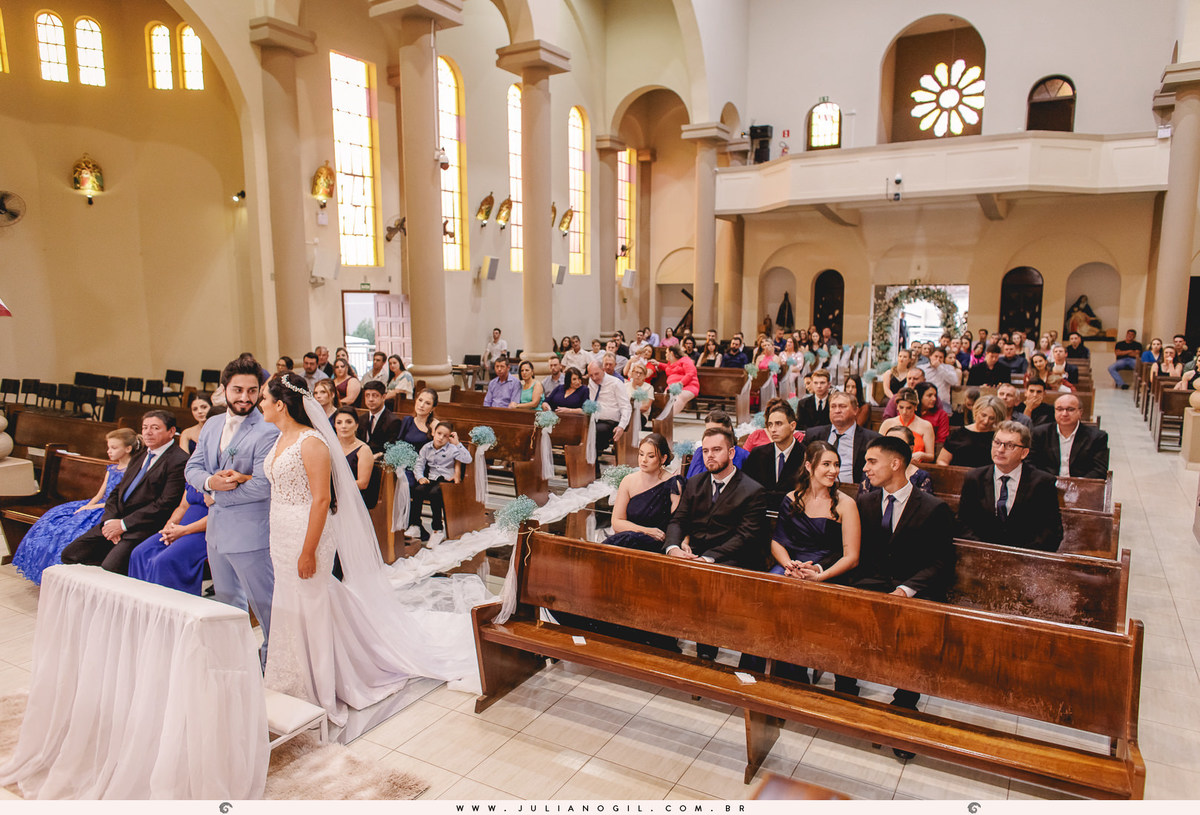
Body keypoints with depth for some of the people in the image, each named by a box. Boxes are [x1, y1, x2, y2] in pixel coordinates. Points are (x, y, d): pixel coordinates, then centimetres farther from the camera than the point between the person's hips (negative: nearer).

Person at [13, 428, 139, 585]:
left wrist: (95, 506, -14)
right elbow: (100, 494, 17)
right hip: (100, 505, 10)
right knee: (54, 518, 4)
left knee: (76, 527, -27)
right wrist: (86, 506, -1)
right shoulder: (111, 469, 16)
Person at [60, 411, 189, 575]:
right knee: (69, 555, 3)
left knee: (110, 568, -26)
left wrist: (123, 524, -14)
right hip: (116, 521, 9)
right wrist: (110, 520, -1)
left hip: (142, 529, -9)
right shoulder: (139, 457, 19)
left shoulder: (179, 461, -10)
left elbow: (165, 504, -16)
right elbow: (117, 492, 19)